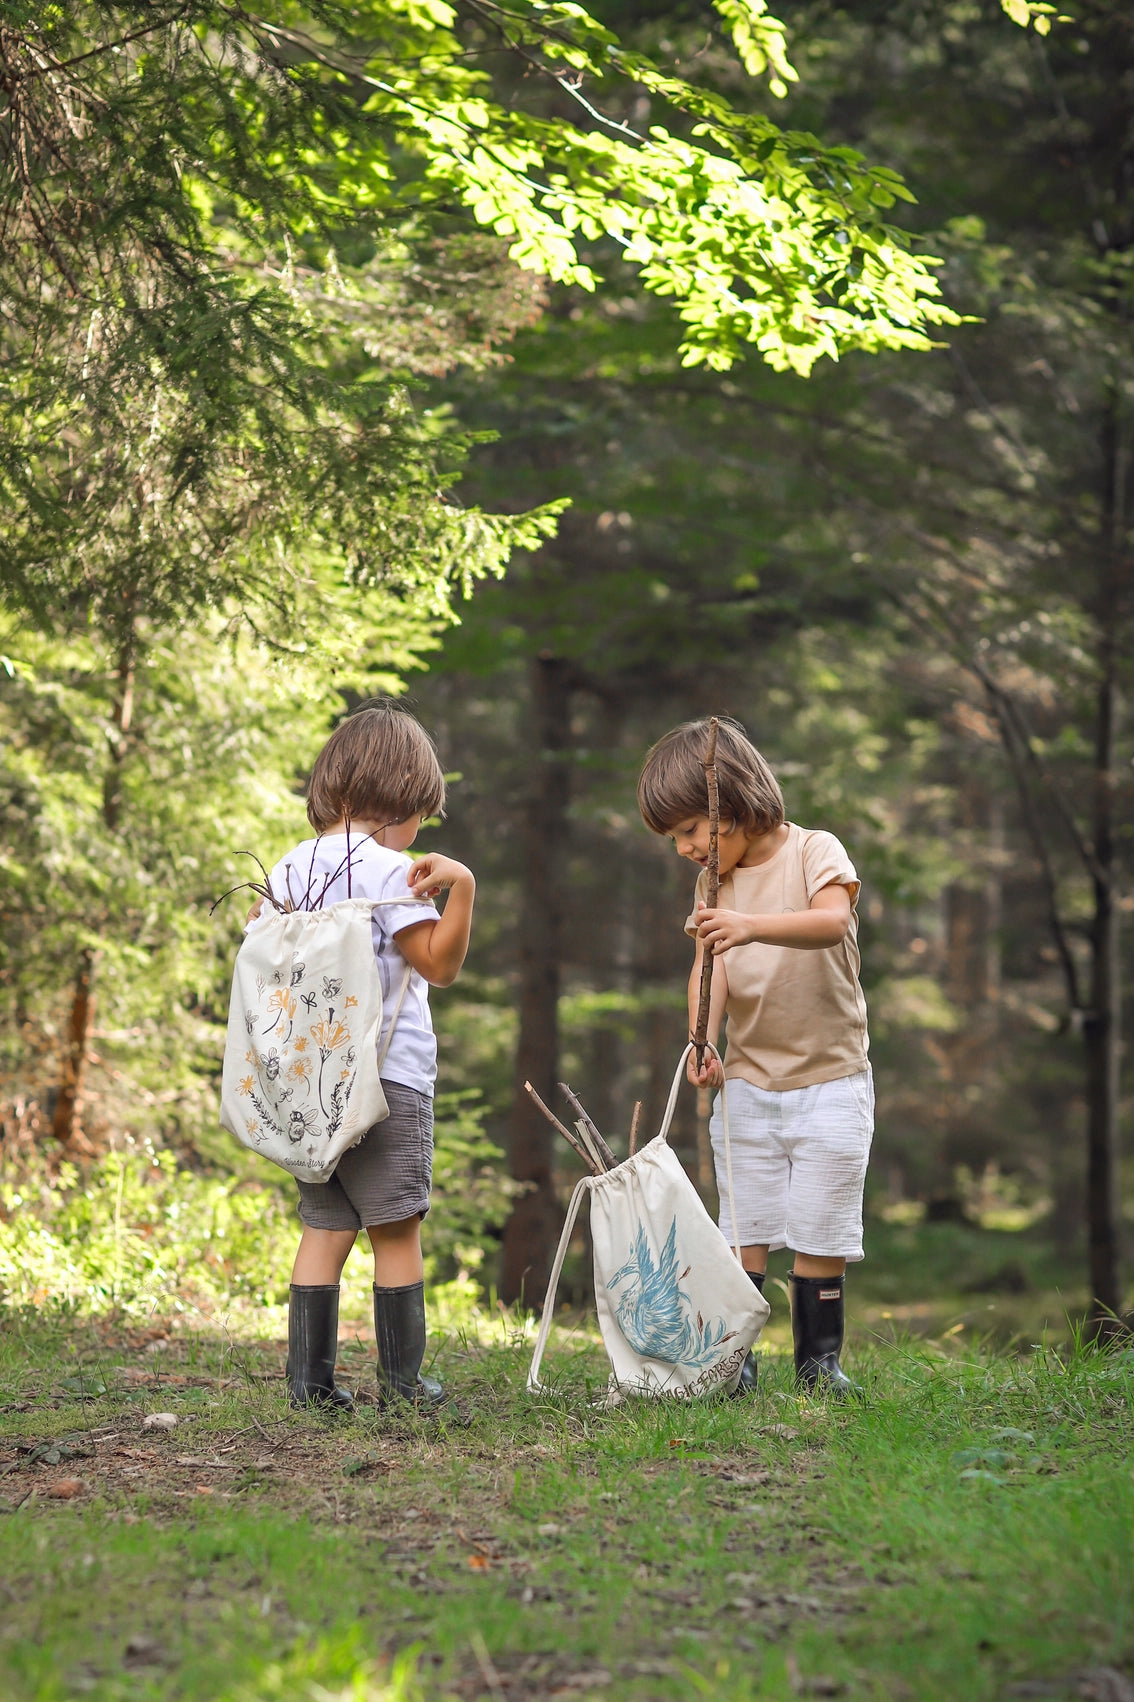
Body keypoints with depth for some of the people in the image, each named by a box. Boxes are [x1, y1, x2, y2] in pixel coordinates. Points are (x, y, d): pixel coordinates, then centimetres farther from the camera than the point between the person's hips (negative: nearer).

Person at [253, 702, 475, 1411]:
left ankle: (310, 1378, 5)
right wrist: (462, 887, -19)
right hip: (388, 1077, -6)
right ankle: (402, 1378, 5)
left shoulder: (288, 868, 9)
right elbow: (441, 962, -13)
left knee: (325, 1226, 8)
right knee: (397, 1228, 1)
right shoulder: (389, 869, -10)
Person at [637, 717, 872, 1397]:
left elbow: (833, 920, -29)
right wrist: (703, 1038, -23)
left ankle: (820, 1358, 10)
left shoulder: (815, 852, -8)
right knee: (744, 1230, 1)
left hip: (830, 1081, -4)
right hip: (747, 1081, 4)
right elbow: (709, 965, -5)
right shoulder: (715, 883, 8)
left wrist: (753, 926, -45)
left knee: (820, 1232, -1)